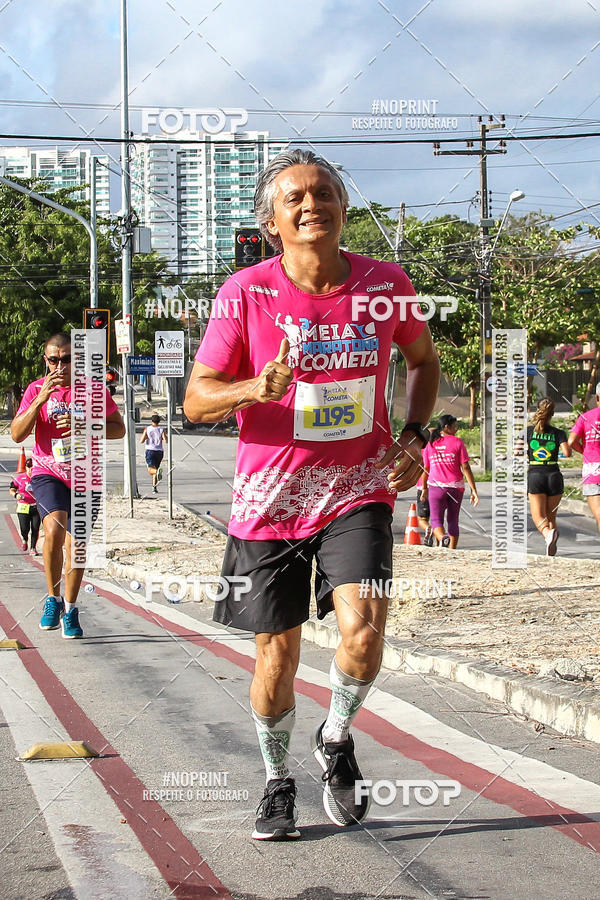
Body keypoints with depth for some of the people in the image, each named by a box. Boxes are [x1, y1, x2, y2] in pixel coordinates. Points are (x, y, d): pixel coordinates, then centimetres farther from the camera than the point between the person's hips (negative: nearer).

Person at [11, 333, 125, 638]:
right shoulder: (36, 389, -2)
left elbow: (119, 428, 3)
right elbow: (17, 434, -10)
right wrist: (40, 400, -23)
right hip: (48, 474, -1)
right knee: (54, 528, -26)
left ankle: (70, 610, 26)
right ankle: (53, 599, -8)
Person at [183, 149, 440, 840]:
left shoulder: (385, 284, -4)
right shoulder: (246, 293, -10)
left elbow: (423, 360, 16)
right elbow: (196, 399, -8)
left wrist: (413, 436, 1)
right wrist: (259, 388, -28)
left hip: (358, 490, 1)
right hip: (271, 497, 0)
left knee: (363, 630, -19)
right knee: (277, 656, 7)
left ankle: (336, 738, 12)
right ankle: (277, 783, 32)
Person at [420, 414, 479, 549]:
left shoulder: (430, 444, 5)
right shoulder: (457, 442, -3)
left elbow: (425, 469, 10)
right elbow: (465, 468, -6)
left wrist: (424, 489, 22)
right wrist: (474, 490, -5)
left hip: (436, 487, 0)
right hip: (456, 487, 0)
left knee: (436, 520, 1)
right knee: (453, 521, 14)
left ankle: (443, 538, -31)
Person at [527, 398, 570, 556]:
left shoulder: (529, 431, 2)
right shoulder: (559, 433, 1)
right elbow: (567, 453, -12)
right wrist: (568, 449, 11)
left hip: (535, 476, -1)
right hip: (554, 476, 1)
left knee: (538, 516, -3)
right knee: (551, 516, 13)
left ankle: (548, 533, -37)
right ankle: (550, 555, 7)